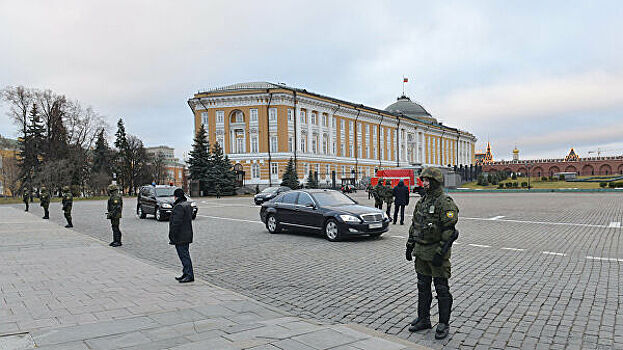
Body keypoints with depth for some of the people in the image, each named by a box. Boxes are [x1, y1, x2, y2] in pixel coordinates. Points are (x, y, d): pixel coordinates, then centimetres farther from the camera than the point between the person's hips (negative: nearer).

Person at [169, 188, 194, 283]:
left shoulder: (179, 207, -19)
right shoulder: (188, 205, 13)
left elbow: (176, 223, -23)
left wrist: (171, 235, -17)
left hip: (180, 236, -10)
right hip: (187, 235, 10)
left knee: (184, 255, -5)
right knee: (184, 255, 16)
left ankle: (189, 275, -3)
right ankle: (186, 274, 24)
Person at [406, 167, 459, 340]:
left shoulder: (445, 203, -15)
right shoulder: (422, 201, 11)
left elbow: (449, 231, -19)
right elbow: (414, 225, 18)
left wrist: (440, 253, -22)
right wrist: (410, 245, 16)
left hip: (437, 253, -8)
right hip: (421, 252, 8)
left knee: (441, 289, 3)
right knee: (423, 287, 15)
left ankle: (444, 324, 16)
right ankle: (423, 320, 28)